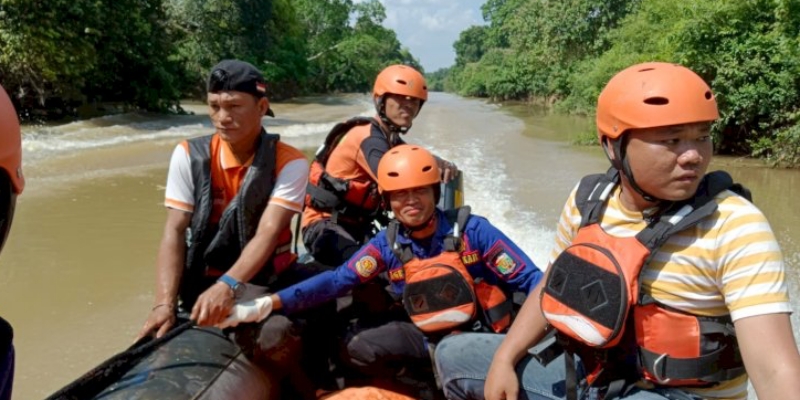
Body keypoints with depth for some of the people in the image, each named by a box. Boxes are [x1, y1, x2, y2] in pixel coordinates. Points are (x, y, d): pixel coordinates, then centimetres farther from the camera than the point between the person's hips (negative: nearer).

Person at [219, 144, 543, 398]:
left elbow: (528, 278, -11)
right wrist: (272, 302, -27)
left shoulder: (471, 229, -13)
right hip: (426, 335, 4)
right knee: (358, 349, -16)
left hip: (480, 333, -3)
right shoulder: (387, 244, -5)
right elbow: (338, 279, -14)